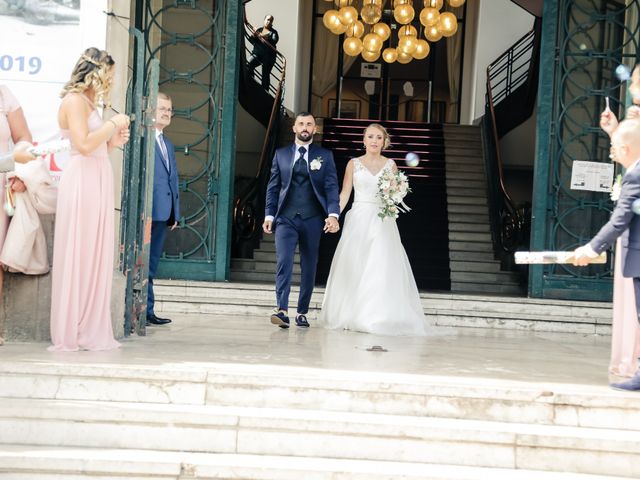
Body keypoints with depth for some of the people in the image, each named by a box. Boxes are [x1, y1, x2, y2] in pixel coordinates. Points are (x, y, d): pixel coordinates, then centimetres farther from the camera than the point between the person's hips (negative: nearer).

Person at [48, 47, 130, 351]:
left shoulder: (88, 102, 20)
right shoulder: (74, 100, -6)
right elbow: (83, 144, -19)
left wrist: (113, 142, 9)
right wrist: (113, 124, -8)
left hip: (98, 182, 9)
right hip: (82, 181, -9)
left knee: (95, 257, 7)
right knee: (77, 257, -6)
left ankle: (90, 332, 10)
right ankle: (70, 335, -1)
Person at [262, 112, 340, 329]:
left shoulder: (325, 156, 8)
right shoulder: (281, 154, 11)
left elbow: (331, 187, 0)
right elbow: (273, 187, 11)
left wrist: (333, 214, -14)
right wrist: (269, 215, 2)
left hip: (312, 219, 0)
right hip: (286, 218, 0)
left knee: (309, 267, 6)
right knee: (283, 262, -15)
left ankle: (302, 312, 15)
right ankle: (282, 310, -19)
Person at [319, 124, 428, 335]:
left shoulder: (390, 165, 9)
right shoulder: (354, 164, 7)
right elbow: (344, 194, 3)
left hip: (382, 221, 0)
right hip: (358, 220, 0)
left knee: (382, 268, -6)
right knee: (353, 268, -1)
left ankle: (380, 317, -1)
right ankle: (351, 316, 7)